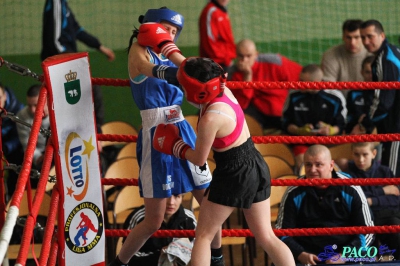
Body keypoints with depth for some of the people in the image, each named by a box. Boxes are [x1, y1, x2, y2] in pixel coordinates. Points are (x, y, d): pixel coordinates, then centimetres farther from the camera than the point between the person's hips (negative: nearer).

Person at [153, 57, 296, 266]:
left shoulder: (210, 119, -24)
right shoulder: (223, 91, -3)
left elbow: (199, 159, -11)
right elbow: (197, 76, 20)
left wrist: (175, 146, 6)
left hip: (233, 175, -8)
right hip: (257, 168, 8)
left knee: (203, 236, 7)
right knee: (266, 237, 12)